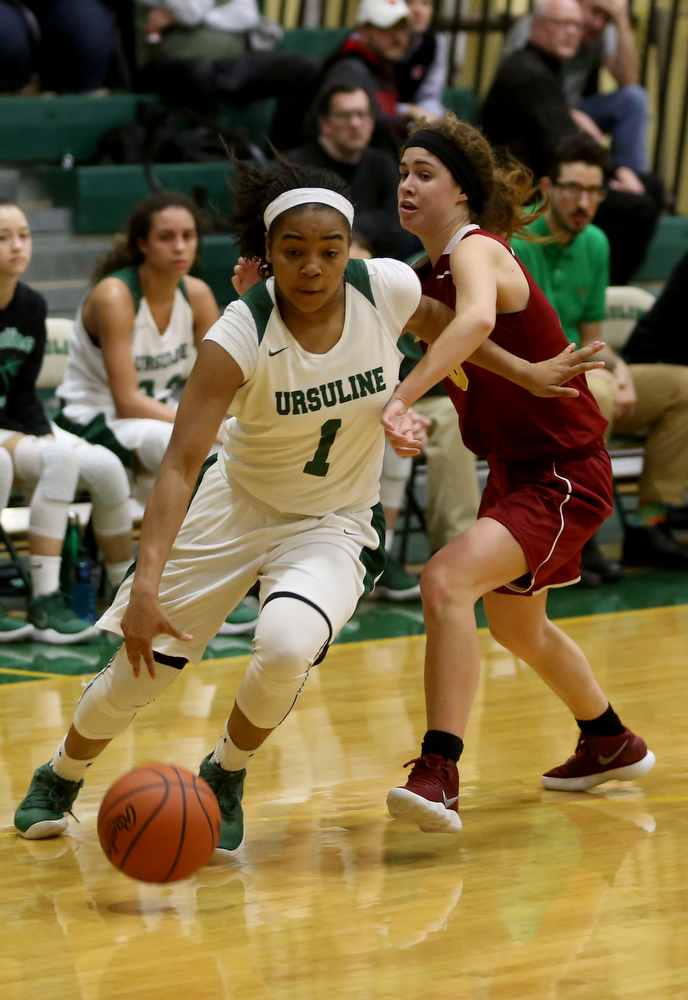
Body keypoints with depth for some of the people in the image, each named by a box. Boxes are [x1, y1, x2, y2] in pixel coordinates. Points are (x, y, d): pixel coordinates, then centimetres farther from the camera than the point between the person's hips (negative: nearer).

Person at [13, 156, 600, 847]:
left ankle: (224, 777, 2)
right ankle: (60, 778, 35)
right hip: (236, 506, -1)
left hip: (336, 523, 1)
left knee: (286, 645, -29)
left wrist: (523, 372, 13)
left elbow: (435, 320, 9)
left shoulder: (387, 288, -18)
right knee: (140, 669, 2)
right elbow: (180, 464, -30)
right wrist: (146, 587, -40)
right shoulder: (239, 336, -26)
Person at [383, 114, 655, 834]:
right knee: (513, 623, 28)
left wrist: (402, 398, -56)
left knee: (446, 581, -29)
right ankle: (611, 744, 52)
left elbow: (477, 319, -45)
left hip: (564, 476, -11)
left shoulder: (475, 251, -22)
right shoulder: (435, 271, 6)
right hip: (516, 470, 11)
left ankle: (438, 774, -30)